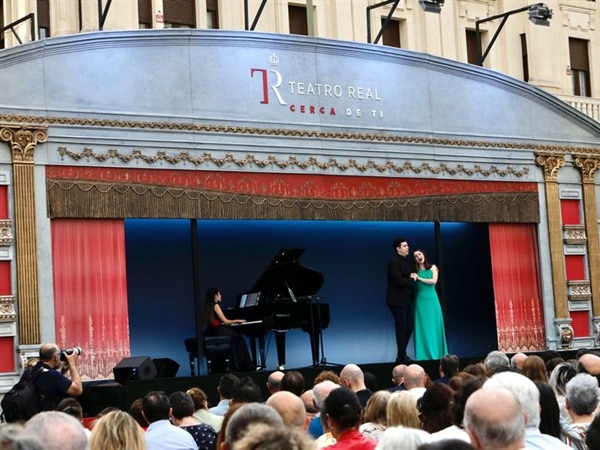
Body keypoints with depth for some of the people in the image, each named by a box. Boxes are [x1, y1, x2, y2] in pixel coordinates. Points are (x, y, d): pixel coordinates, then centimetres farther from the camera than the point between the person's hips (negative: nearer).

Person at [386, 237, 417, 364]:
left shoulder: (408, 259, 10)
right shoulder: (393, 262, -17)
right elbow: (398, 281, -24)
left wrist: (413, 275, -5)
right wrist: (412, 280, -8)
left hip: (408, 298, 8)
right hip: (398, 299, -8)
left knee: (410, 325, 11)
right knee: (401, 327, -3)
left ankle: (402, 353, 23)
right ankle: (401, 356, 6)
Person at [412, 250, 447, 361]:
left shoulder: (433, 267, 6)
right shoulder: (415, 271, 7)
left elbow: (434, 281, -7)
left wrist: (419, 278, -8)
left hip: (431, 299, 0)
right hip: (420, 300, 0)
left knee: (434, 326, 2)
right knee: (422, 327, -1)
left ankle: (436, 353, 8)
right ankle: (424, 354, 2)